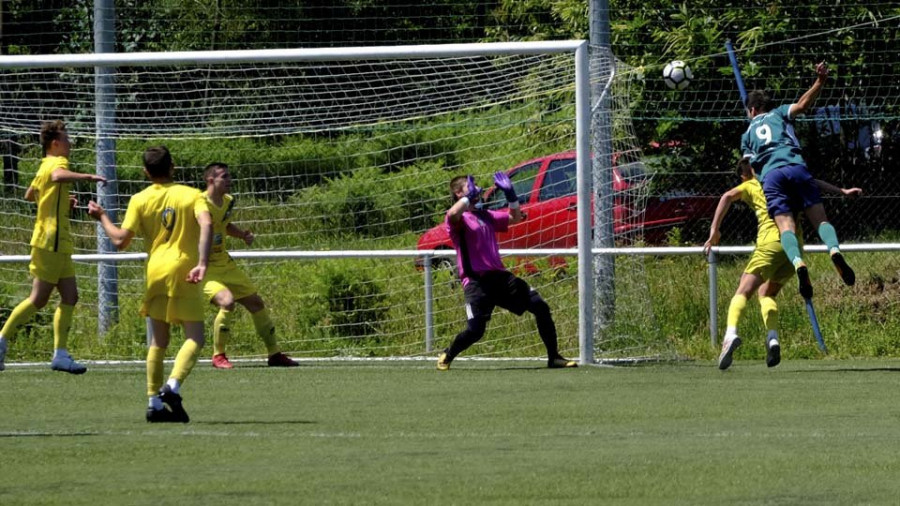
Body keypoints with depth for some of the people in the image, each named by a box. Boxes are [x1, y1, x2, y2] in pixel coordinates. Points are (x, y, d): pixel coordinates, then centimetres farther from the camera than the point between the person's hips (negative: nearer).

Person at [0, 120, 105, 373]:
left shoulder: (44, 166, 18)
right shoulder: (56, 163, -11)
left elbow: (30, 194, 34)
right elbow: (58, 176, -37)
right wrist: (88, 177, -36)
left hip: (59, 244, 10)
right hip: (51, 242, -10)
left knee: (70, 296, 5)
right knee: (38, 299, -6)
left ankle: (61, 354, 4)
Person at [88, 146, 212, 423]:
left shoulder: (139, 200, 5)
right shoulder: (191, 195, 3)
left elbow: (121, 240, -1)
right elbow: (206, 224, -16)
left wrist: (102, 218, 15)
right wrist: (202, 263, -20)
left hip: (155, 272, 3)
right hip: (184, 273, -3)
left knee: (158, 341, 12)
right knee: (194, 337, -1)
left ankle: (154, 402, 9)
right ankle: (173, 386, -23)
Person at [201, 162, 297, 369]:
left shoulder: (227, 202, 4)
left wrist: (243, 235, 7)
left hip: (224, 263, 9)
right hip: (204, 267, -9)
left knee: (255, 302, 10)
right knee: (227, 301, -29)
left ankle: (274, 354, 26)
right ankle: (218, 356, -12)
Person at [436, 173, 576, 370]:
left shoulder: (485, 215, 20)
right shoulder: (458, 219, -3)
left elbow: (515, 218, 26)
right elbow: (453, 214, -29)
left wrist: (510, 194, 12)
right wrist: (469, 196, -15)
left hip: (500, 276, 7)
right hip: (476, 281, -7)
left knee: (540, 307, -1)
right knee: (475, 330, -17)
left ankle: (553, 357, 8)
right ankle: (447, 355, 13)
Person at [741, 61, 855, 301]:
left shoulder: (747, 134, 31)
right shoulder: (779, 114, 28)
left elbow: (750, 167, 21)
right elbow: (802, 105, 8)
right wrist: (820, 82, 4)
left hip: (770, 175, 0)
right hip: (796, 168, 0)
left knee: (785, 225, -17)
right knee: (820, 219, -5)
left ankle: (798, 263, -47)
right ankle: (835, 250, -39)